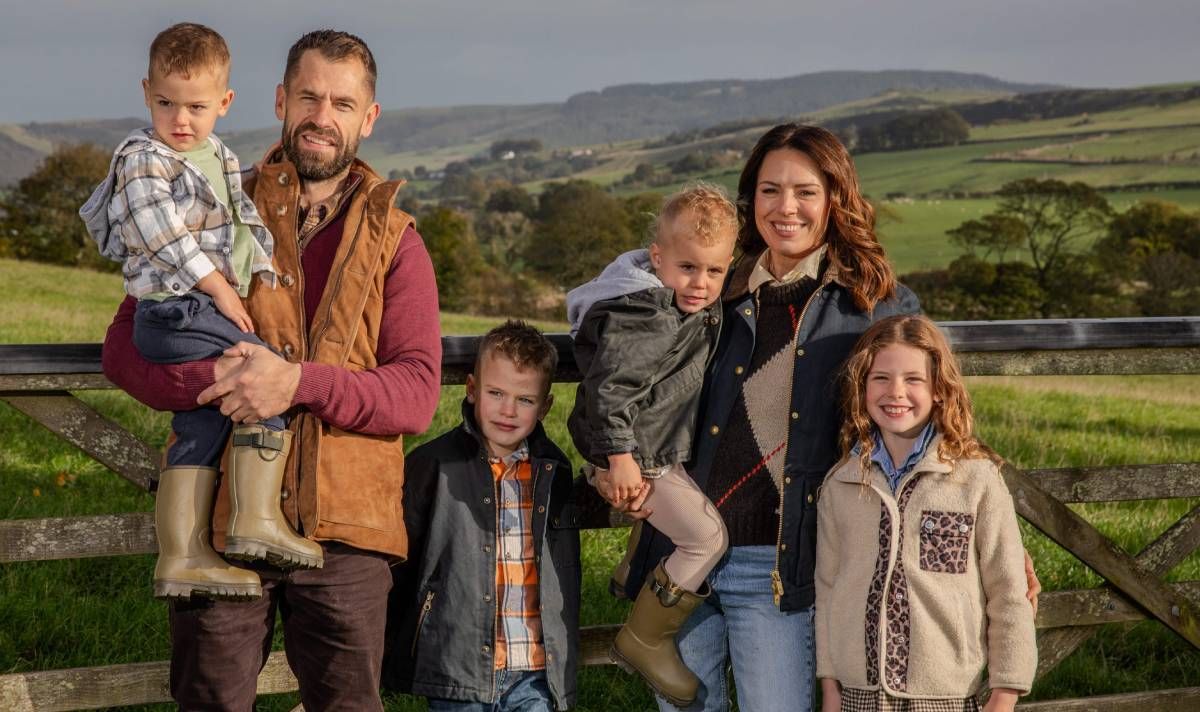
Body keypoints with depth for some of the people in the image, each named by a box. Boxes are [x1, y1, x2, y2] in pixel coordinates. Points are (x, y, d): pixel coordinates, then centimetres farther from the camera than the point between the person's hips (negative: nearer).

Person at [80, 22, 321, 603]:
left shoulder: (219, 157, 17)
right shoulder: (143, 161, -8)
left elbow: (244, 222, 22)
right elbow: (164, 236, -16)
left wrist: (259, 273, 8)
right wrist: (219, 287, -15)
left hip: (203, 312, 9)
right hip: (176, 310, -9)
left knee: (200, 429, 8)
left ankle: (181, 557, 11)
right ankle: (257, 518, -15)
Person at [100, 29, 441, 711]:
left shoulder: (396, 242, 8)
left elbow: (418, 394, -3)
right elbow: (124, 346, 4)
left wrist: (299, 383, -20)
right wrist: (209, 380, -18)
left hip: (345, 527, 0)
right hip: (222, 517, 0)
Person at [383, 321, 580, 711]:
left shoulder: (553, 471, 7)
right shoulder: (433, 464, -4)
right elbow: (399, 567, 2)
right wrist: (392, 657, 3)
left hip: (534, 676, 3)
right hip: (456, 674, -3)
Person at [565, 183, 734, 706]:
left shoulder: (692, 307, 6)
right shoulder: (647, 317, -25)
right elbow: (612, 385, -28)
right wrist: (621, 456, -27)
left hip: (660, 448, 10)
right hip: (633, 454, -10)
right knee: (707, 536, -8)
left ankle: (637, 573, 45)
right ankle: (643, 640, 1)